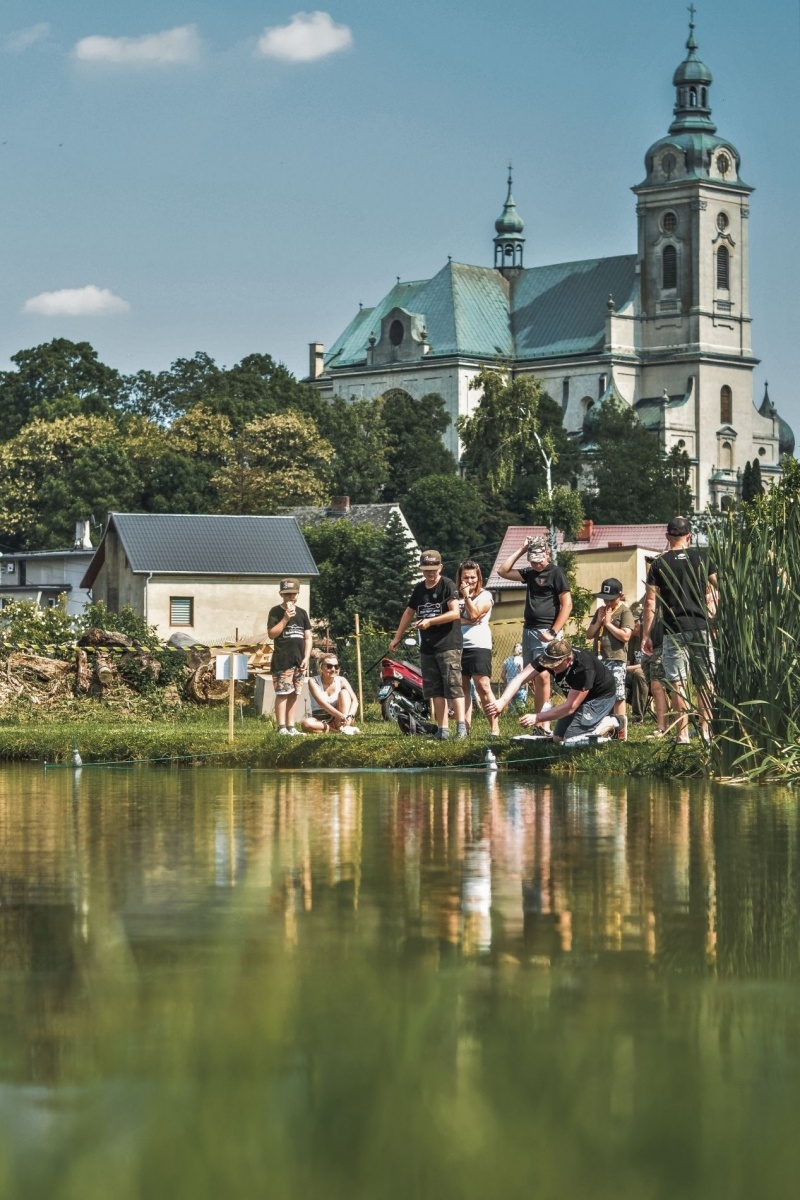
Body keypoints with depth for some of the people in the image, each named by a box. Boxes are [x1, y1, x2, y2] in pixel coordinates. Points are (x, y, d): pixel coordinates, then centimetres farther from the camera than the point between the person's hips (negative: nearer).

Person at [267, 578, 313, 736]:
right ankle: (282, 727, -8)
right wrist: (285, 619, -16)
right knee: (282, 693, -8)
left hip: (299, 660, 5)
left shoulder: (302, 612, 13)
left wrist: (306, 658, 3)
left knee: (294, 694, 7)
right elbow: (271, 634, -10)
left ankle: (291, 727, 11)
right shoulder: (276, 612, 0)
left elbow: (308, 637, 13)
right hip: (282, 661, -5)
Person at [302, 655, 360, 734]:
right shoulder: (313, 681, -12)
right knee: (306, 723, -34)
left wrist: (350, 716, -37)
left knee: (344, 692, -17)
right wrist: (340, 715, -41)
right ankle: (336, 730, -33)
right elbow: (322, 703, -27)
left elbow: (355, 701, -15)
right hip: (320, 720, -2)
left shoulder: (341, 681, -5)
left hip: (336, 720, 2)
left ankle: (345, 726, -31)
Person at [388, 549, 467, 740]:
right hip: (427, 647, 7)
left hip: (448, 645, -7)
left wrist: (430, 621, -22)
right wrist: (397, 638, 25)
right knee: (435, 690, 5)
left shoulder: (448, 586, -7)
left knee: (453, 686, -12)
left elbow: (455, 613, -16)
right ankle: (442, 728, 7)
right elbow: (409, 612, 25)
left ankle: (461, 726, -15)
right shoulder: (419, 589, 14)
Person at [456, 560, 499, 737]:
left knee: (483, 687, -11)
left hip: (478, 647, -5)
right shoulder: (456, 596, 15)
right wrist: (467, 621, -10)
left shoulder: (484, 595, 4)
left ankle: (494, 728, -12)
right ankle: (465, 727, 8)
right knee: (462, 689, 5)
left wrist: (467, 595, -7)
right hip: (458, 647, 5)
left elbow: (474, 614, -11)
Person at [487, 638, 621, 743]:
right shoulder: (548, 658, -23)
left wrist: (537, 718, -37)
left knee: (569, 738, -19)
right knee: (558, 738, 4)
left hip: (602, 696, -7)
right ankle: (603, 719, 19)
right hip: (578, 696, 7)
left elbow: (570, 707, -35)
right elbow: (520, 678, -31)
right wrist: (503, 701, -47)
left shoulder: (584, 670, -39)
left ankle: (611, 723, 2)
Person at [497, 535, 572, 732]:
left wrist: (553, 632, -15)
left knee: (542, 676, -17)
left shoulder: (556, 573, -5)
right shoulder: (530, 573, 16)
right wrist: (521, 551, 11)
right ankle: (539, 722, 6)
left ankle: (544, 725, -20)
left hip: (545, 632, -8)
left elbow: (567, 604, -10)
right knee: (534, 678, 5)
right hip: (528, 630, 8)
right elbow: (503, 571, 18)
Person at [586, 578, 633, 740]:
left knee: (617, 696, -7)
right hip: (599, 659, 7)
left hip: (616, 660, -7)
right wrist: (599, 621, -1)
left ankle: (621, 730, -5)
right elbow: (590, 634, 15)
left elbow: (625, 636, -15)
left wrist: (608, 623, -10)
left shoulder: (625, 612, -4)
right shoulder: (601, 611, 16)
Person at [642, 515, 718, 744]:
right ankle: (706, 729, 7)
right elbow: (717, 588, 2)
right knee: (704, 680, 9)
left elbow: (650, 601, -2)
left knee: (677, 683, 0)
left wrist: (646, 635, 1)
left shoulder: (659, 563, 0)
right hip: (701, 628, 2)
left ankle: (682, 734, -2)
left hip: (674, 631, -1)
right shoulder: (702, 558, 3)